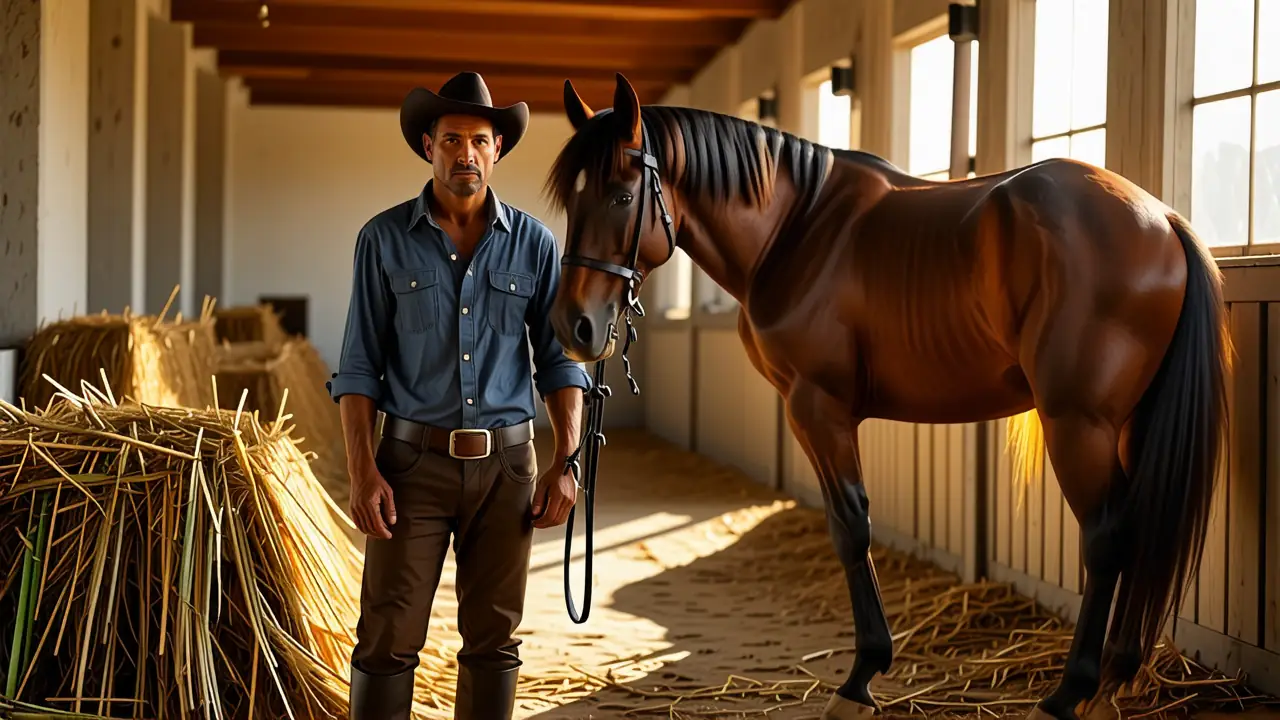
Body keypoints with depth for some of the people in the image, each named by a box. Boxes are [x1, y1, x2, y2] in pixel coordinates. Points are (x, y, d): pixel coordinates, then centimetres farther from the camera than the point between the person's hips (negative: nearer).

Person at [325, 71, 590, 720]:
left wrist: (565, 464, -4)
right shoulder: (385, 239, 0)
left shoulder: (533, 244, 4)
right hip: (414, 460, -2)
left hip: (506, 464, 2)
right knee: (388, 637, -2)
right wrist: (363, 472, -11)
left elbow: (558, 361, 6)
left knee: (493, 637, 9)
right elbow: (358, 365, -1)